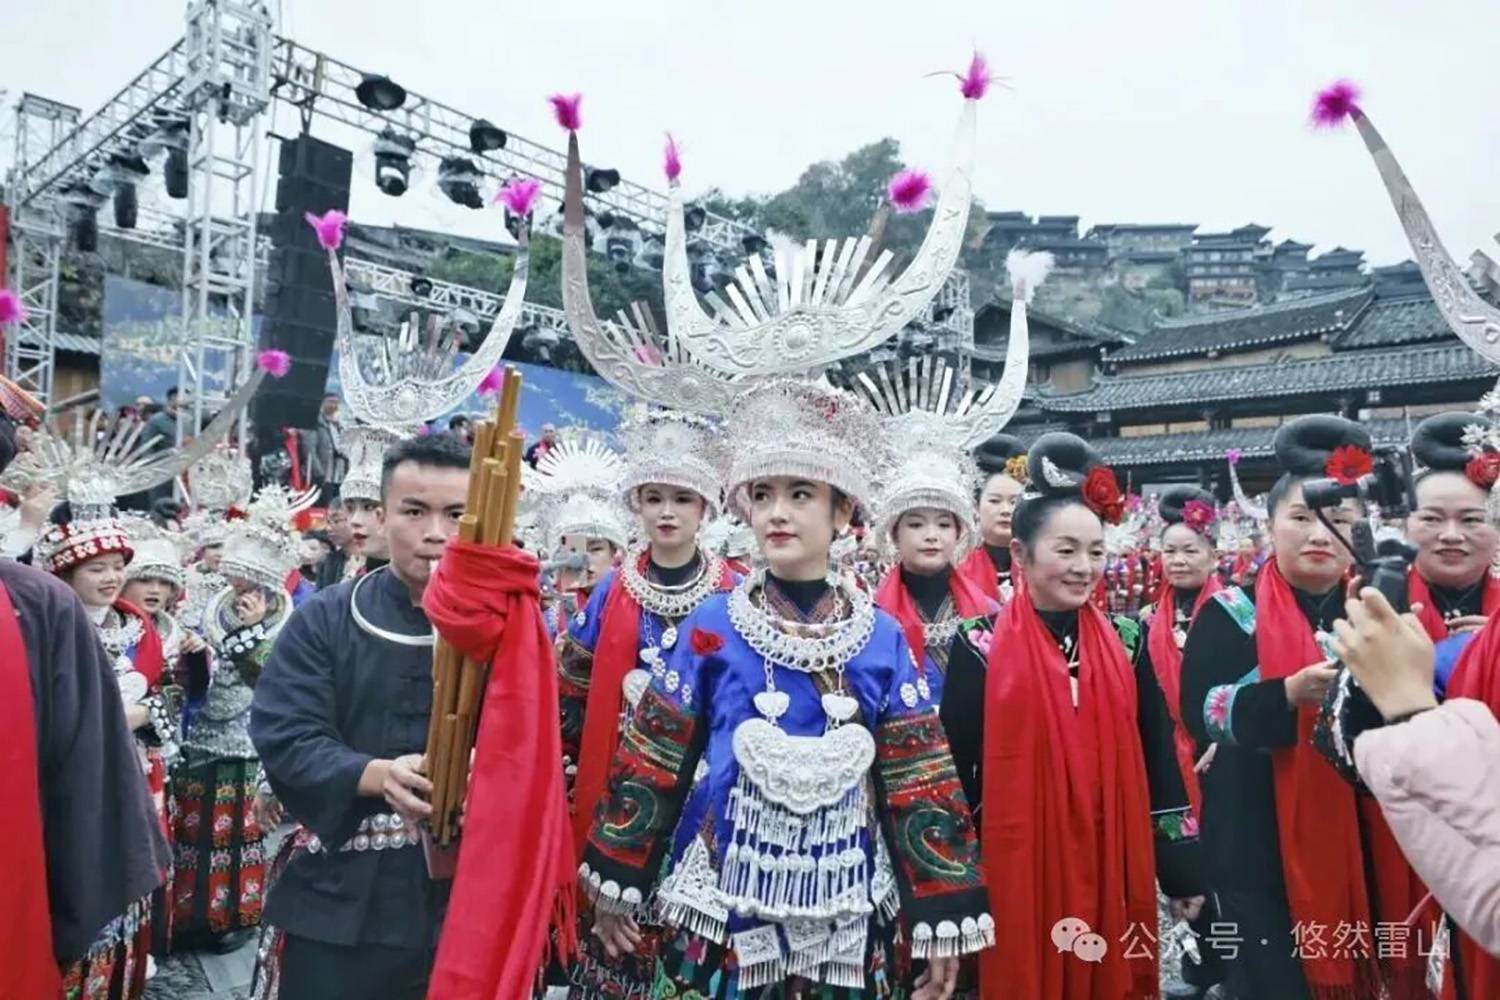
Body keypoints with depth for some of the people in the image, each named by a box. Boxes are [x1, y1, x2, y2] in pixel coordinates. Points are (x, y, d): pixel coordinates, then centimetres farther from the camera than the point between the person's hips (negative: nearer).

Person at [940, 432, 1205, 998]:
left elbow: (1159, 760, 7)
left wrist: (1182, 870, 8)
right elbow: (955, 770, -5)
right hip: (1017, 875, -3)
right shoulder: (981, 647, -8)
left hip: (1113, 872, 3)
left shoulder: (1125, 642, 3)